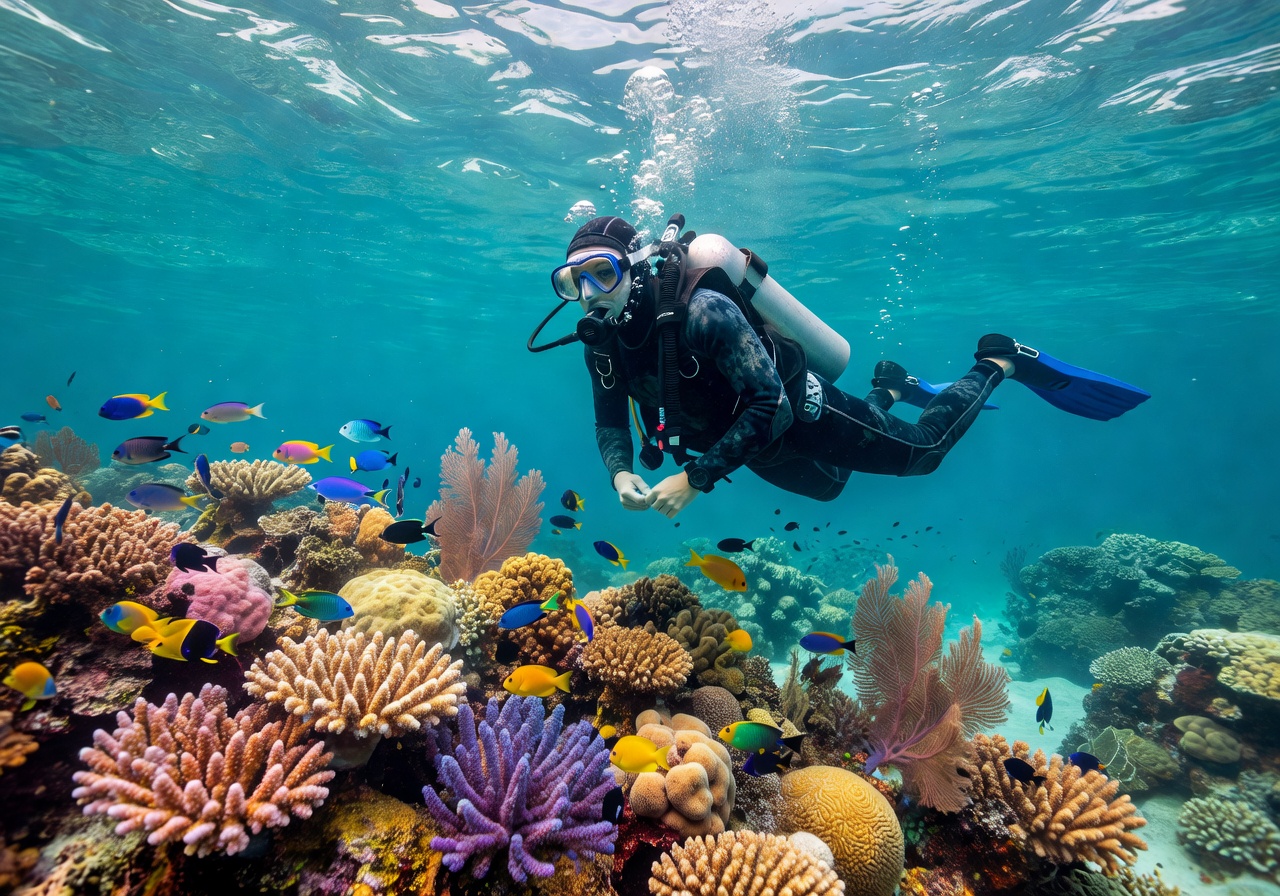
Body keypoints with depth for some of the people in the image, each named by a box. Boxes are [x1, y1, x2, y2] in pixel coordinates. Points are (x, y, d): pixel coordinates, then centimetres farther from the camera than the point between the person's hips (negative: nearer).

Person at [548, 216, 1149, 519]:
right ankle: (893, 387, 49)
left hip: (800, 413, -7)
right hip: (759, 448, 8)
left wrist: (696, 477, -42)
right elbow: (610, 424, -4)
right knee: (828, 485, 32)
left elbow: (771, 407, -40)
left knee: (921, 450, 7)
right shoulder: (603, 345, -14)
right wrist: (621, 473, -25)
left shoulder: (701, 312, -37)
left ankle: (1002, 361, 29)